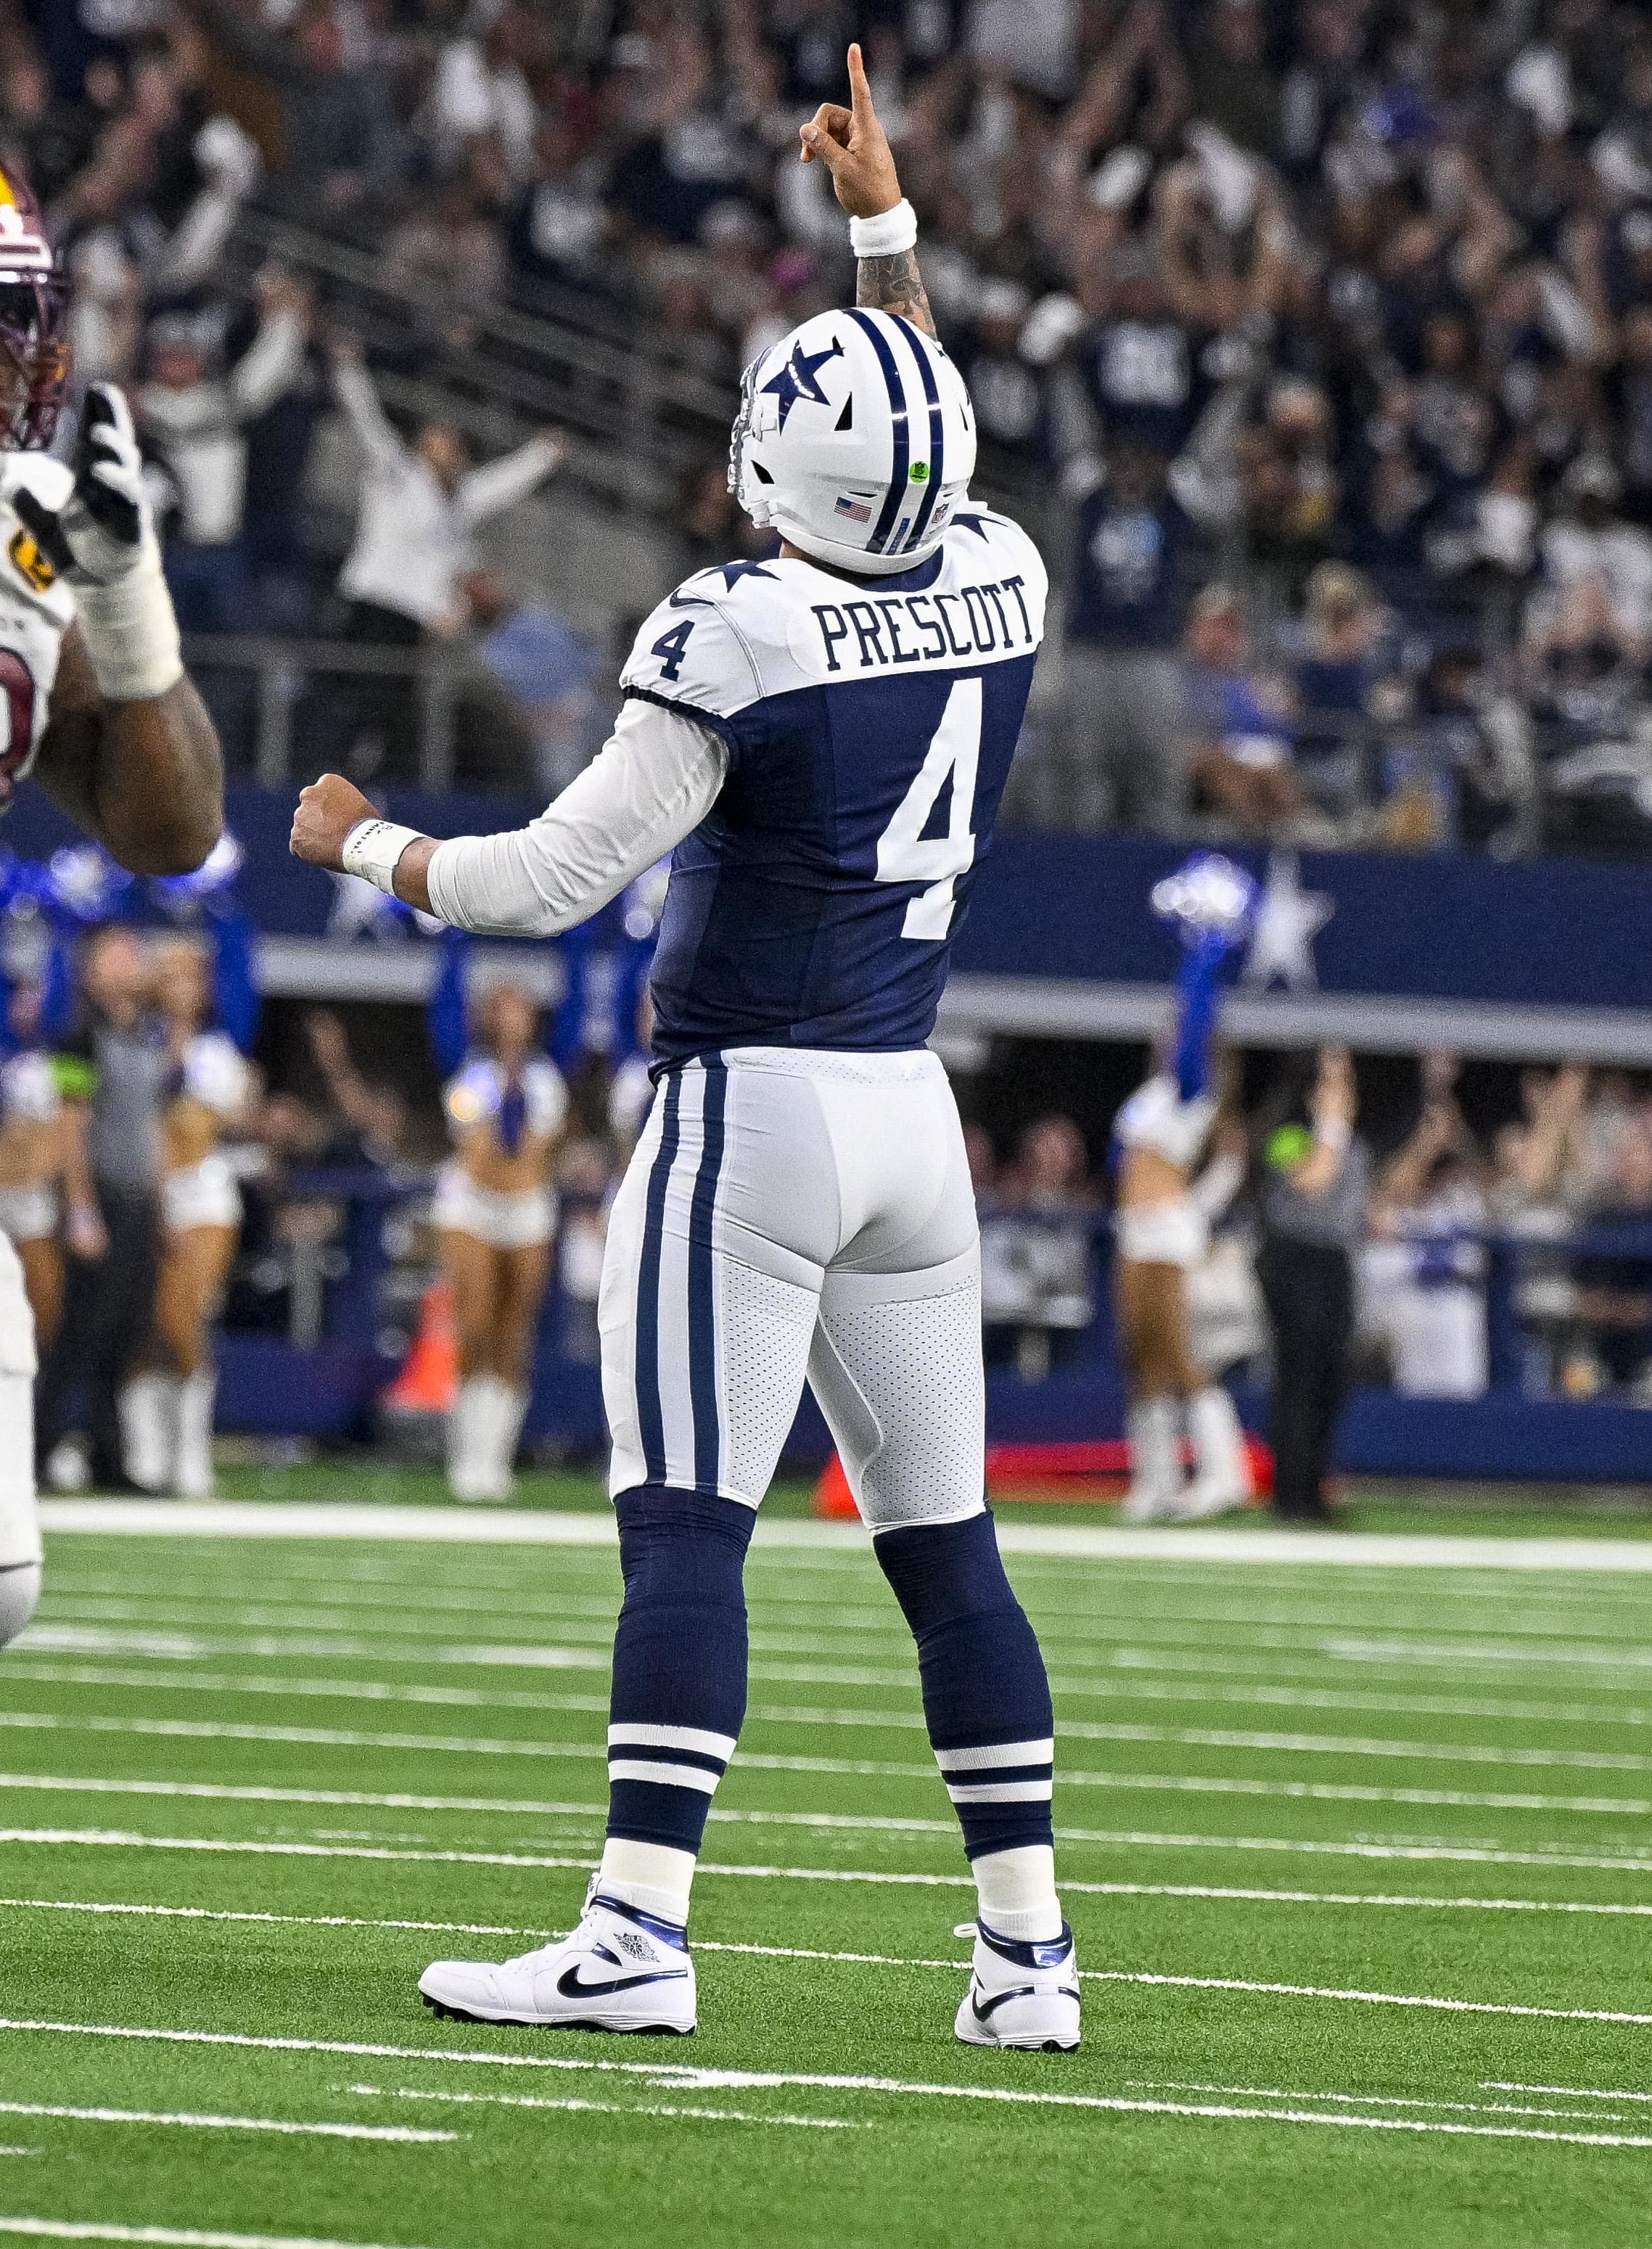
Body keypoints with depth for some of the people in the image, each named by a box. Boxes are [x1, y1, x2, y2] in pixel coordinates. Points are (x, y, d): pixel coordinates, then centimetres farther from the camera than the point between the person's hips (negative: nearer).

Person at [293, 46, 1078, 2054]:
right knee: (944, 1540, 11)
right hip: (912, 1120, 7)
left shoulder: (738, 635, -14)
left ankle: (636, 1935, -16)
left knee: (684, 1524, -9)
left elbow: (556, 880, -12)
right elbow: (924, 470, 28)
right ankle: (1027, 1946, 11)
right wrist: (885, 227, 35)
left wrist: (360, 845, 5)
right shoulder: (995, 590, 3)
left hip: (749, 1111, -7)